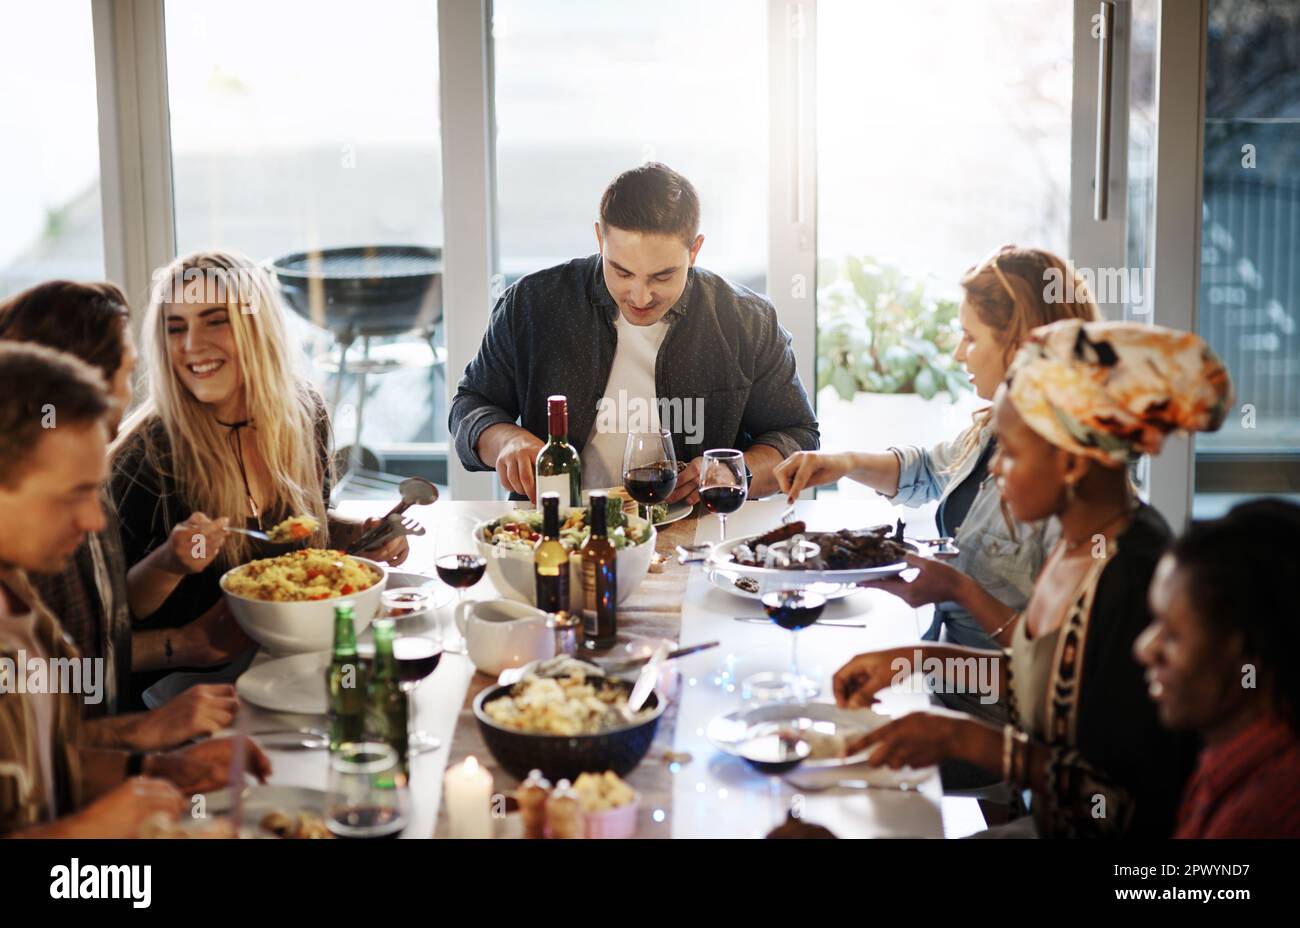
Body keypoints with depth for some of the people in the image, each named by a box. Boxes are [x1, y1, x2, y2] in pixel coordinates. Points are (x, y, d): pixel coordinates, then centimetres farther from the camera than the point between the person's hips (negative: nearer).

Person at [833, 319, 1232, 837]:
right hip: (1048, 822, 8)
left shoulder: (1137, 581, -25)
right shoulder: (1081, 542, 1)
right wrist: (921, 659, 8)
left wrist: (967, 740, -23)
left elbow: (1135, 803, -23)